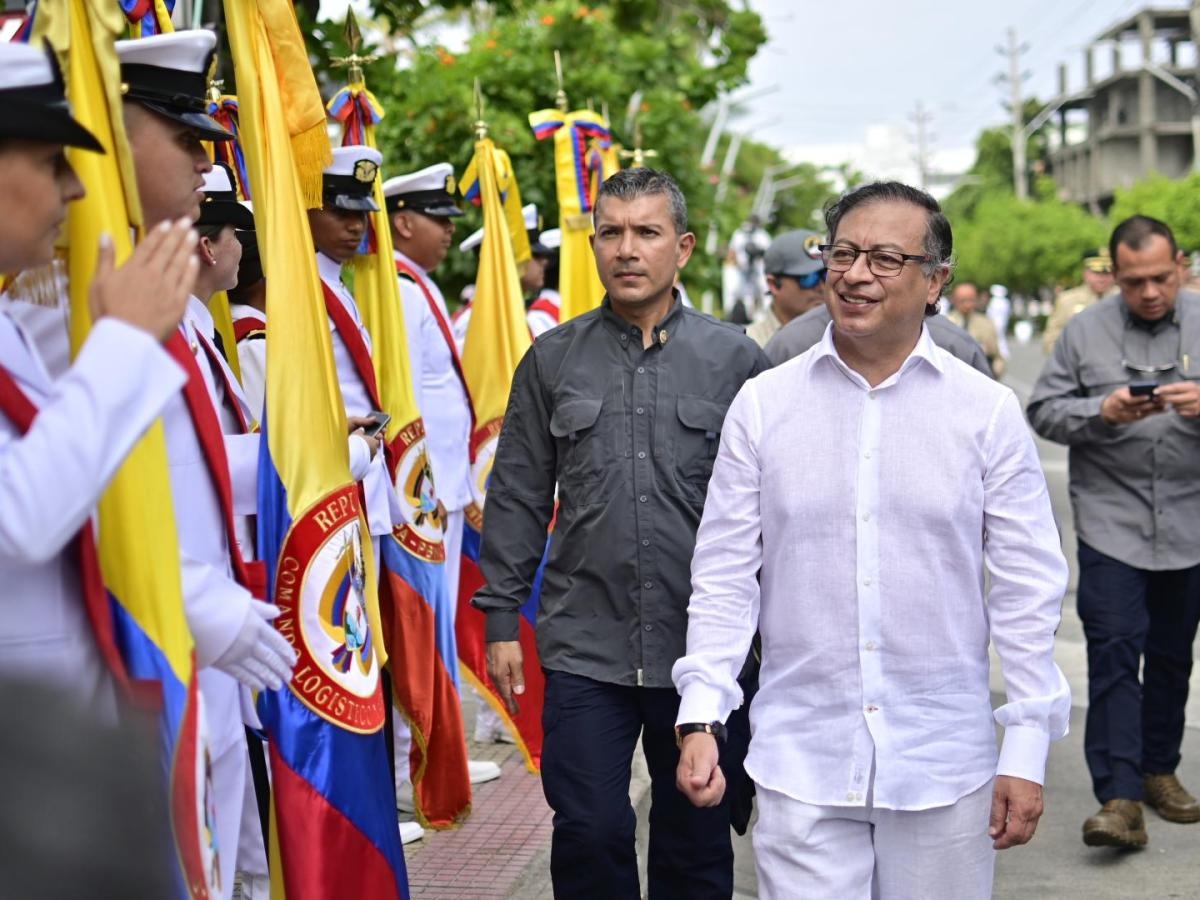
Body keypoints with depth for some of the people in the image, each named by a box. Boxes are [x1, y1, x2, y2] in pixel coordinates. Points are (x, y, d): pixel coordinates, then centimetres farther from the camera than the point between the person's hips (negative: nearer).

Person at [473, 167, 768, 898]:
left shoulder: (735, 359, 1)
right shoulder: (552, 360, 5)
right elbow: (517, 499, 8)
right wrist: (501, 619, 4)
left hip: (704, 648, 0)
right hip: (584, 647, 1)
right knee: (589, 836, 2)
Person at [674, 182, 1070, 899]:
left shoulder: (988, 411, 0)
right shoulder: (762, 404, 2)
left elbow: (1027, 587, 1)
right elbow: (725, 576, 4)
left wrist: (1027, 750, -1)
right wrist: (702, 717, -5)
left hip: (944, 765, 0)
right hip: (800, 765, 0)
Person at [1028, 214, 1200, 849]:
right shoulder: (1085, 332, 2)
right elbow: (1043, 411, 1)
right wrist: (1101, 411, -17)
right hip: (1111, 523, -2)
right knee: (1113, 653, -8)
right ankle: (1119, 798, -9)